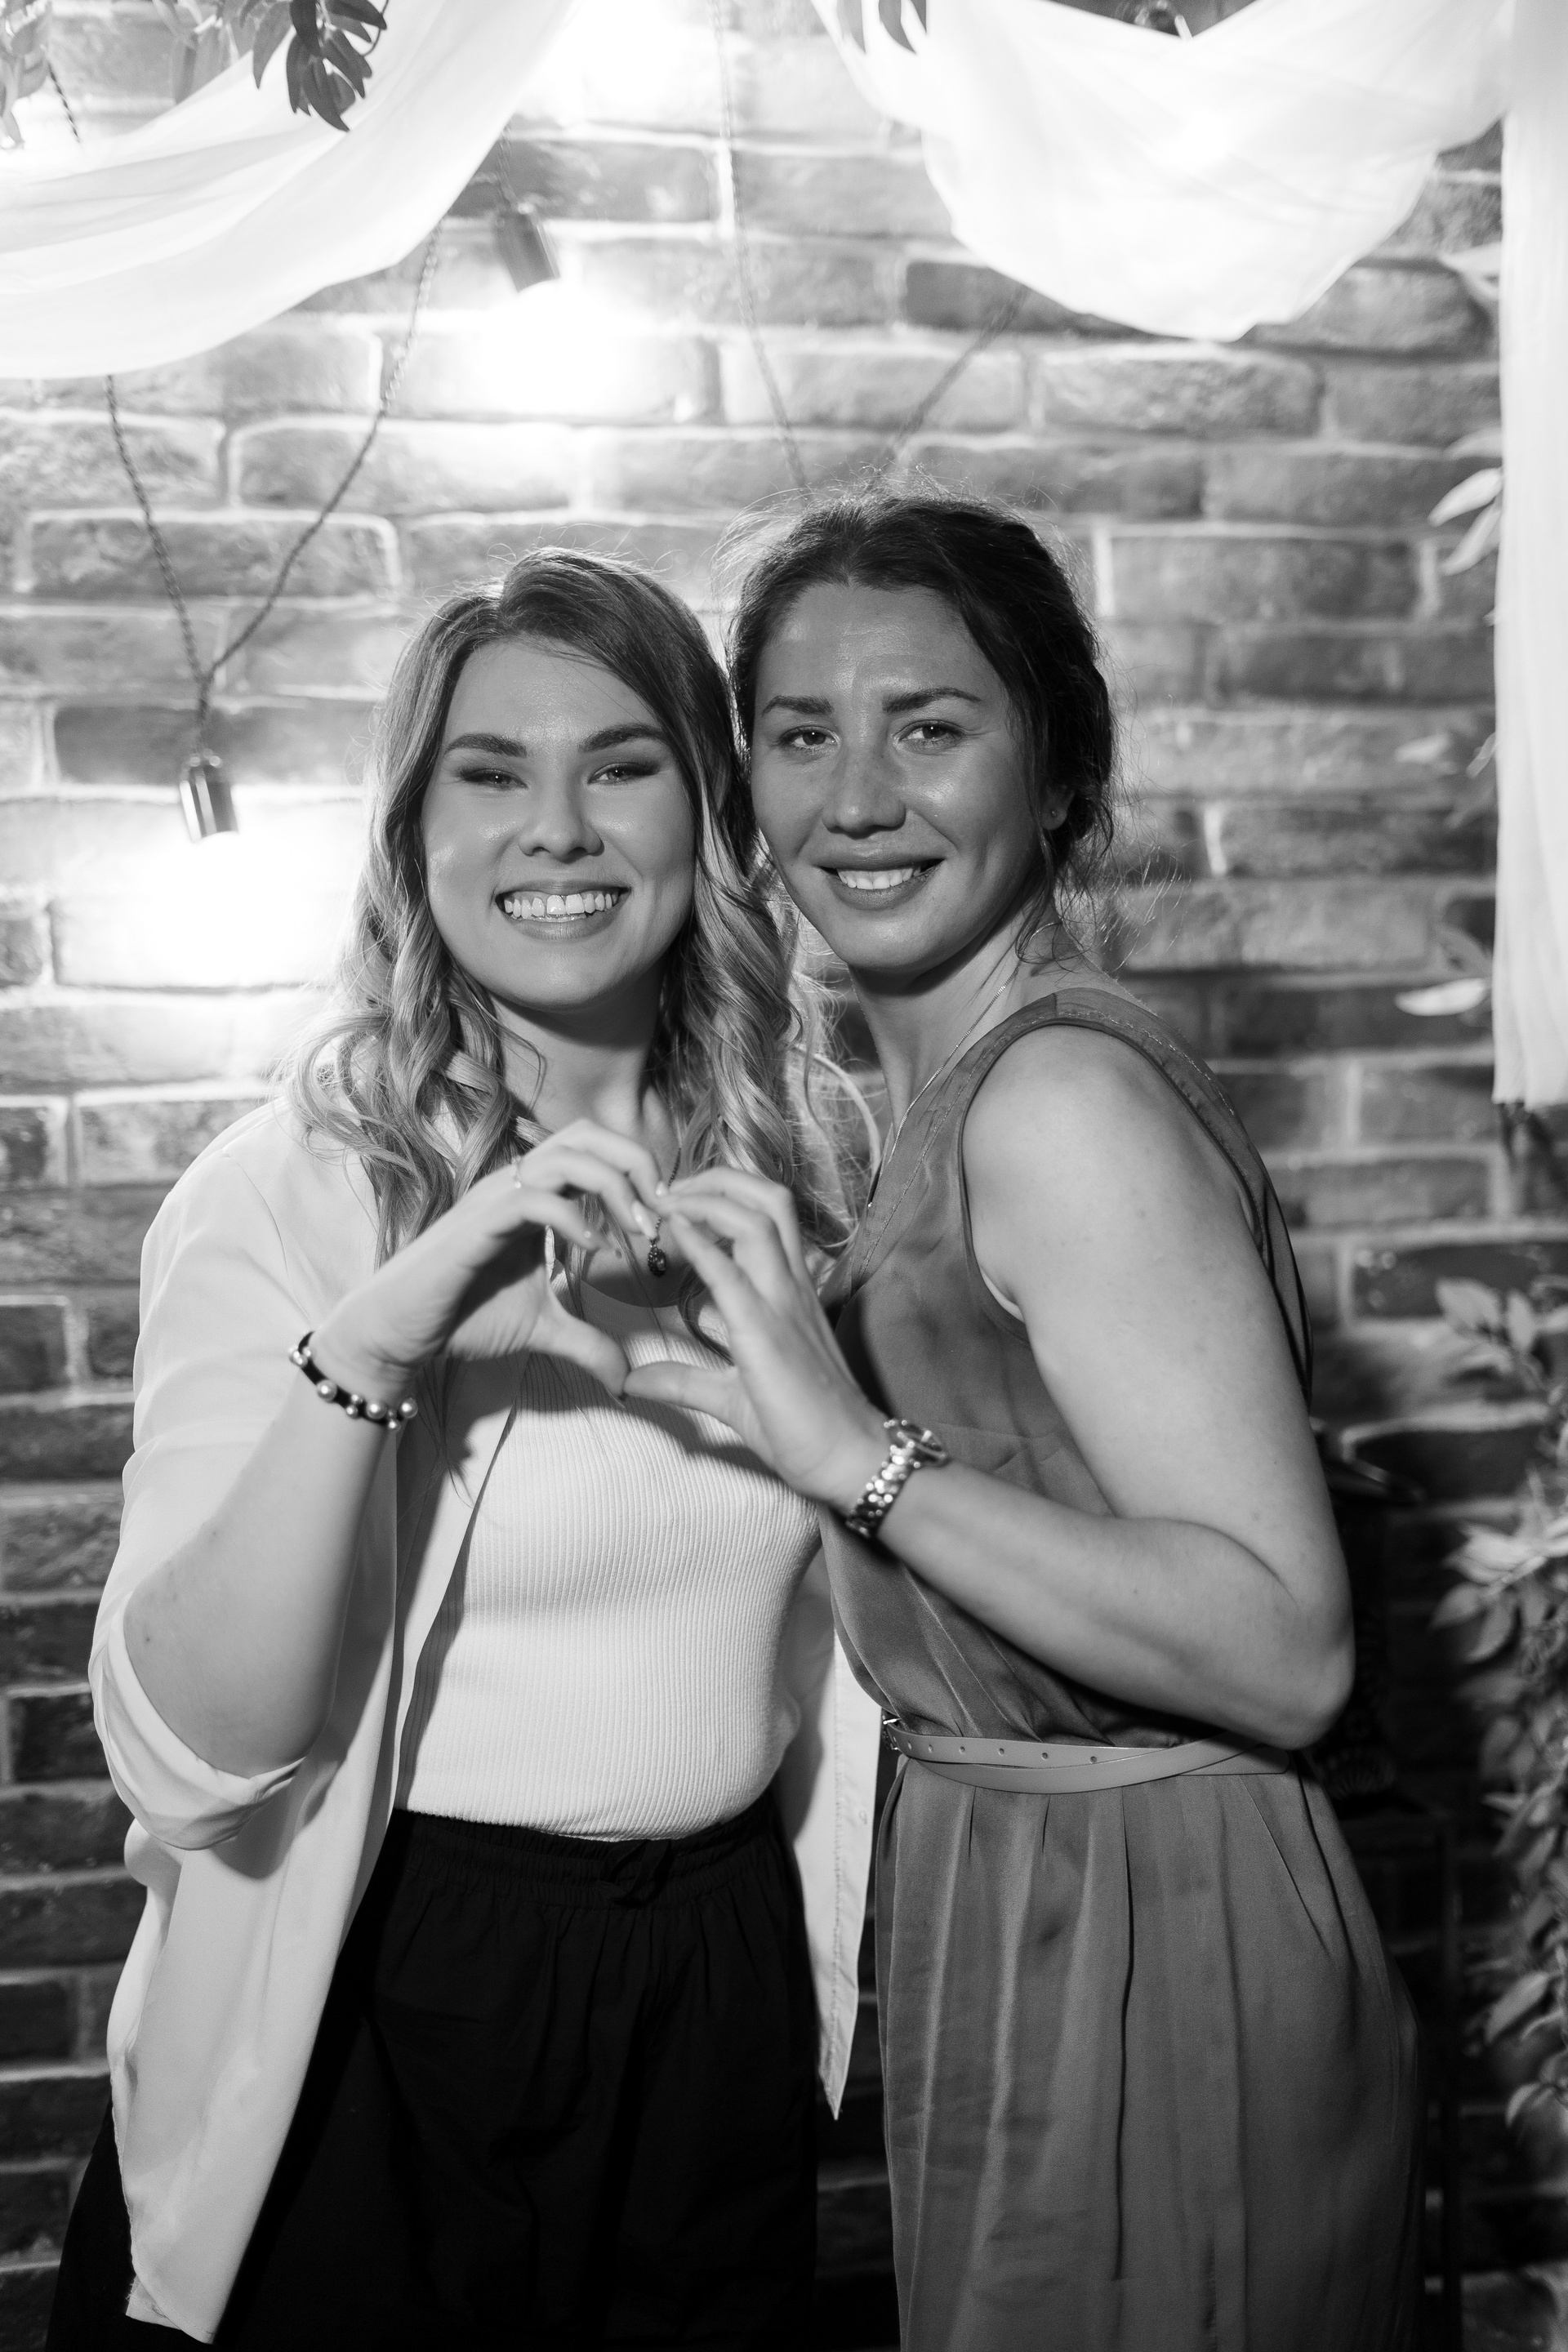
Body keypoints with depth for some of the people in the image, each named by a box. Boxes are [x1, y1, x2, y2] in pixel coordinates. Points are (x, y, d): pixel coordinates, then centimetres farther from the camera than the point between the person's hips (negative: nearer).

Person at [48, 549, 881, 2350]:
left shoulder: (790, 1171, 0)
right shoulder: (288, 1192, -13)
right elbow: (193, 1742, -23)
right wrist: (372, 1341, -32)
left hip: (723, 1993, 4)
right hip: (374, 2018, -3)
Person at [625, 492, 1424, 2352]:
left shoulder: (1066, 1100, -21)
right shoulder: (953, 1095, 7)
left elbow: (1288, 1652, -25)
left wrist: (860, 1455, -30)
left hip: (1134, 1957, -9)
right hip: (997, 1906, 9)